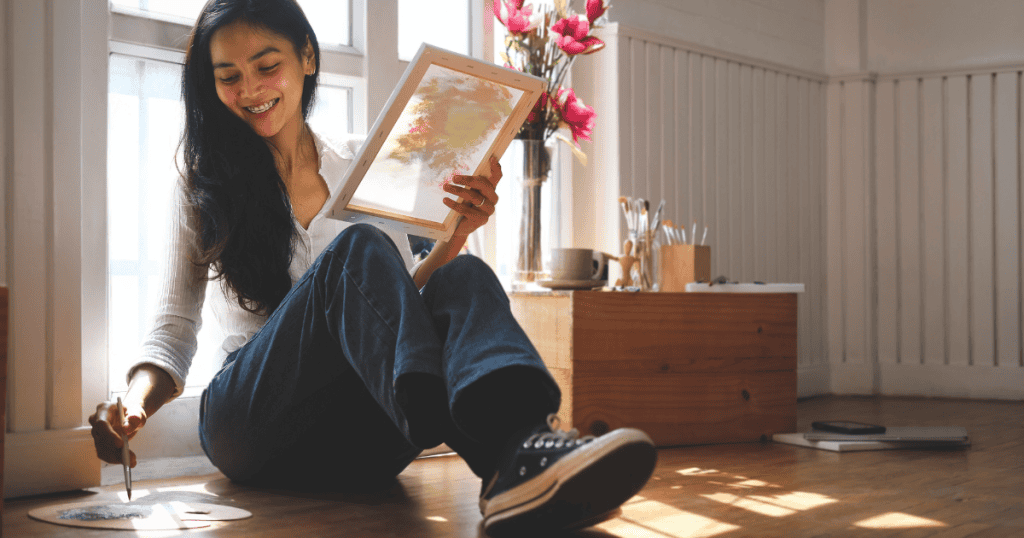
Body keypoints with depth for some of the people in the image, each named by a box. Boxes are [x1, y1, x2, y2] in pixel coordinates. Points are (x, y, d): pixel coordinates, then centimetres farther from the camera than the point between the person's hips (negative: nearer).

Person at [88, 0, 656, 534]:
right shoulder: (204, 182, 11)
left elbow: (403, 296, 13)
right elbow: (174, 330, 7)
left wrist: (453, 239, -7)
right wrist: (136, 401, -14)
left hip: (361, 441, 2)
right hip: (251, 428, -2)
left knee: (462, 277, -26)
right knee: (355, 250, -29)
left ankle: (516, 465, -61)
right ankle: (509, 452, -58)